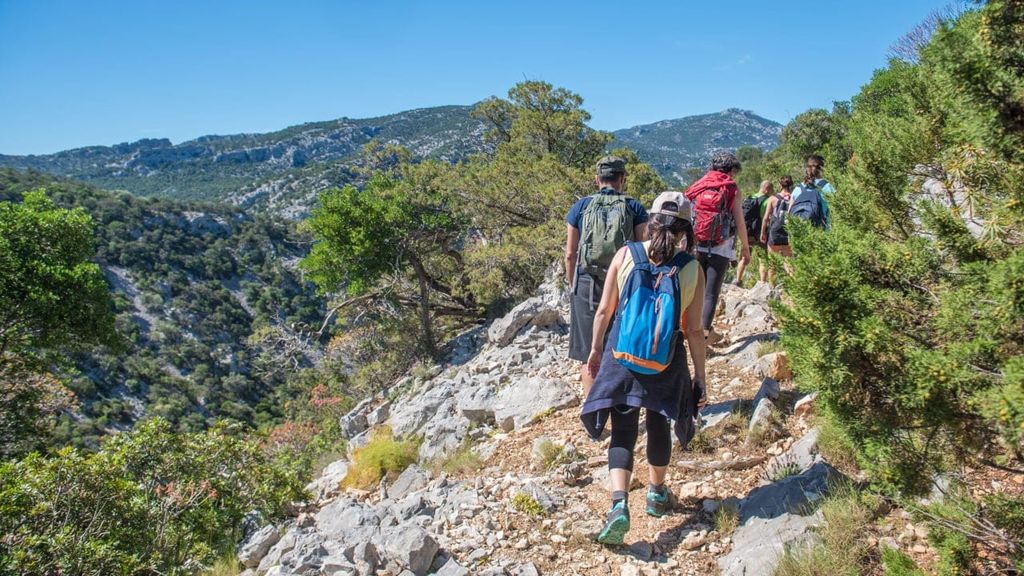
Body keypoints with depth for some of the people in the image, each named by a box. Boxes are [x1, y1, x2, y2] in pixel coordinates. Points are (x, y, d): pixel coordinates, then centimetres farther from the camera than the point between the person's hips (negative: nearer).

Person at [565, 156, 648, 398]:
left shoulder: (581, 206, 3)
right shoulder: (634, 208, 2)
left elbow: (570, 254, 3)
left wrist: (573, 285, 14)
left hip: (587, 285, 0)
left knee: (588, 355, 10)